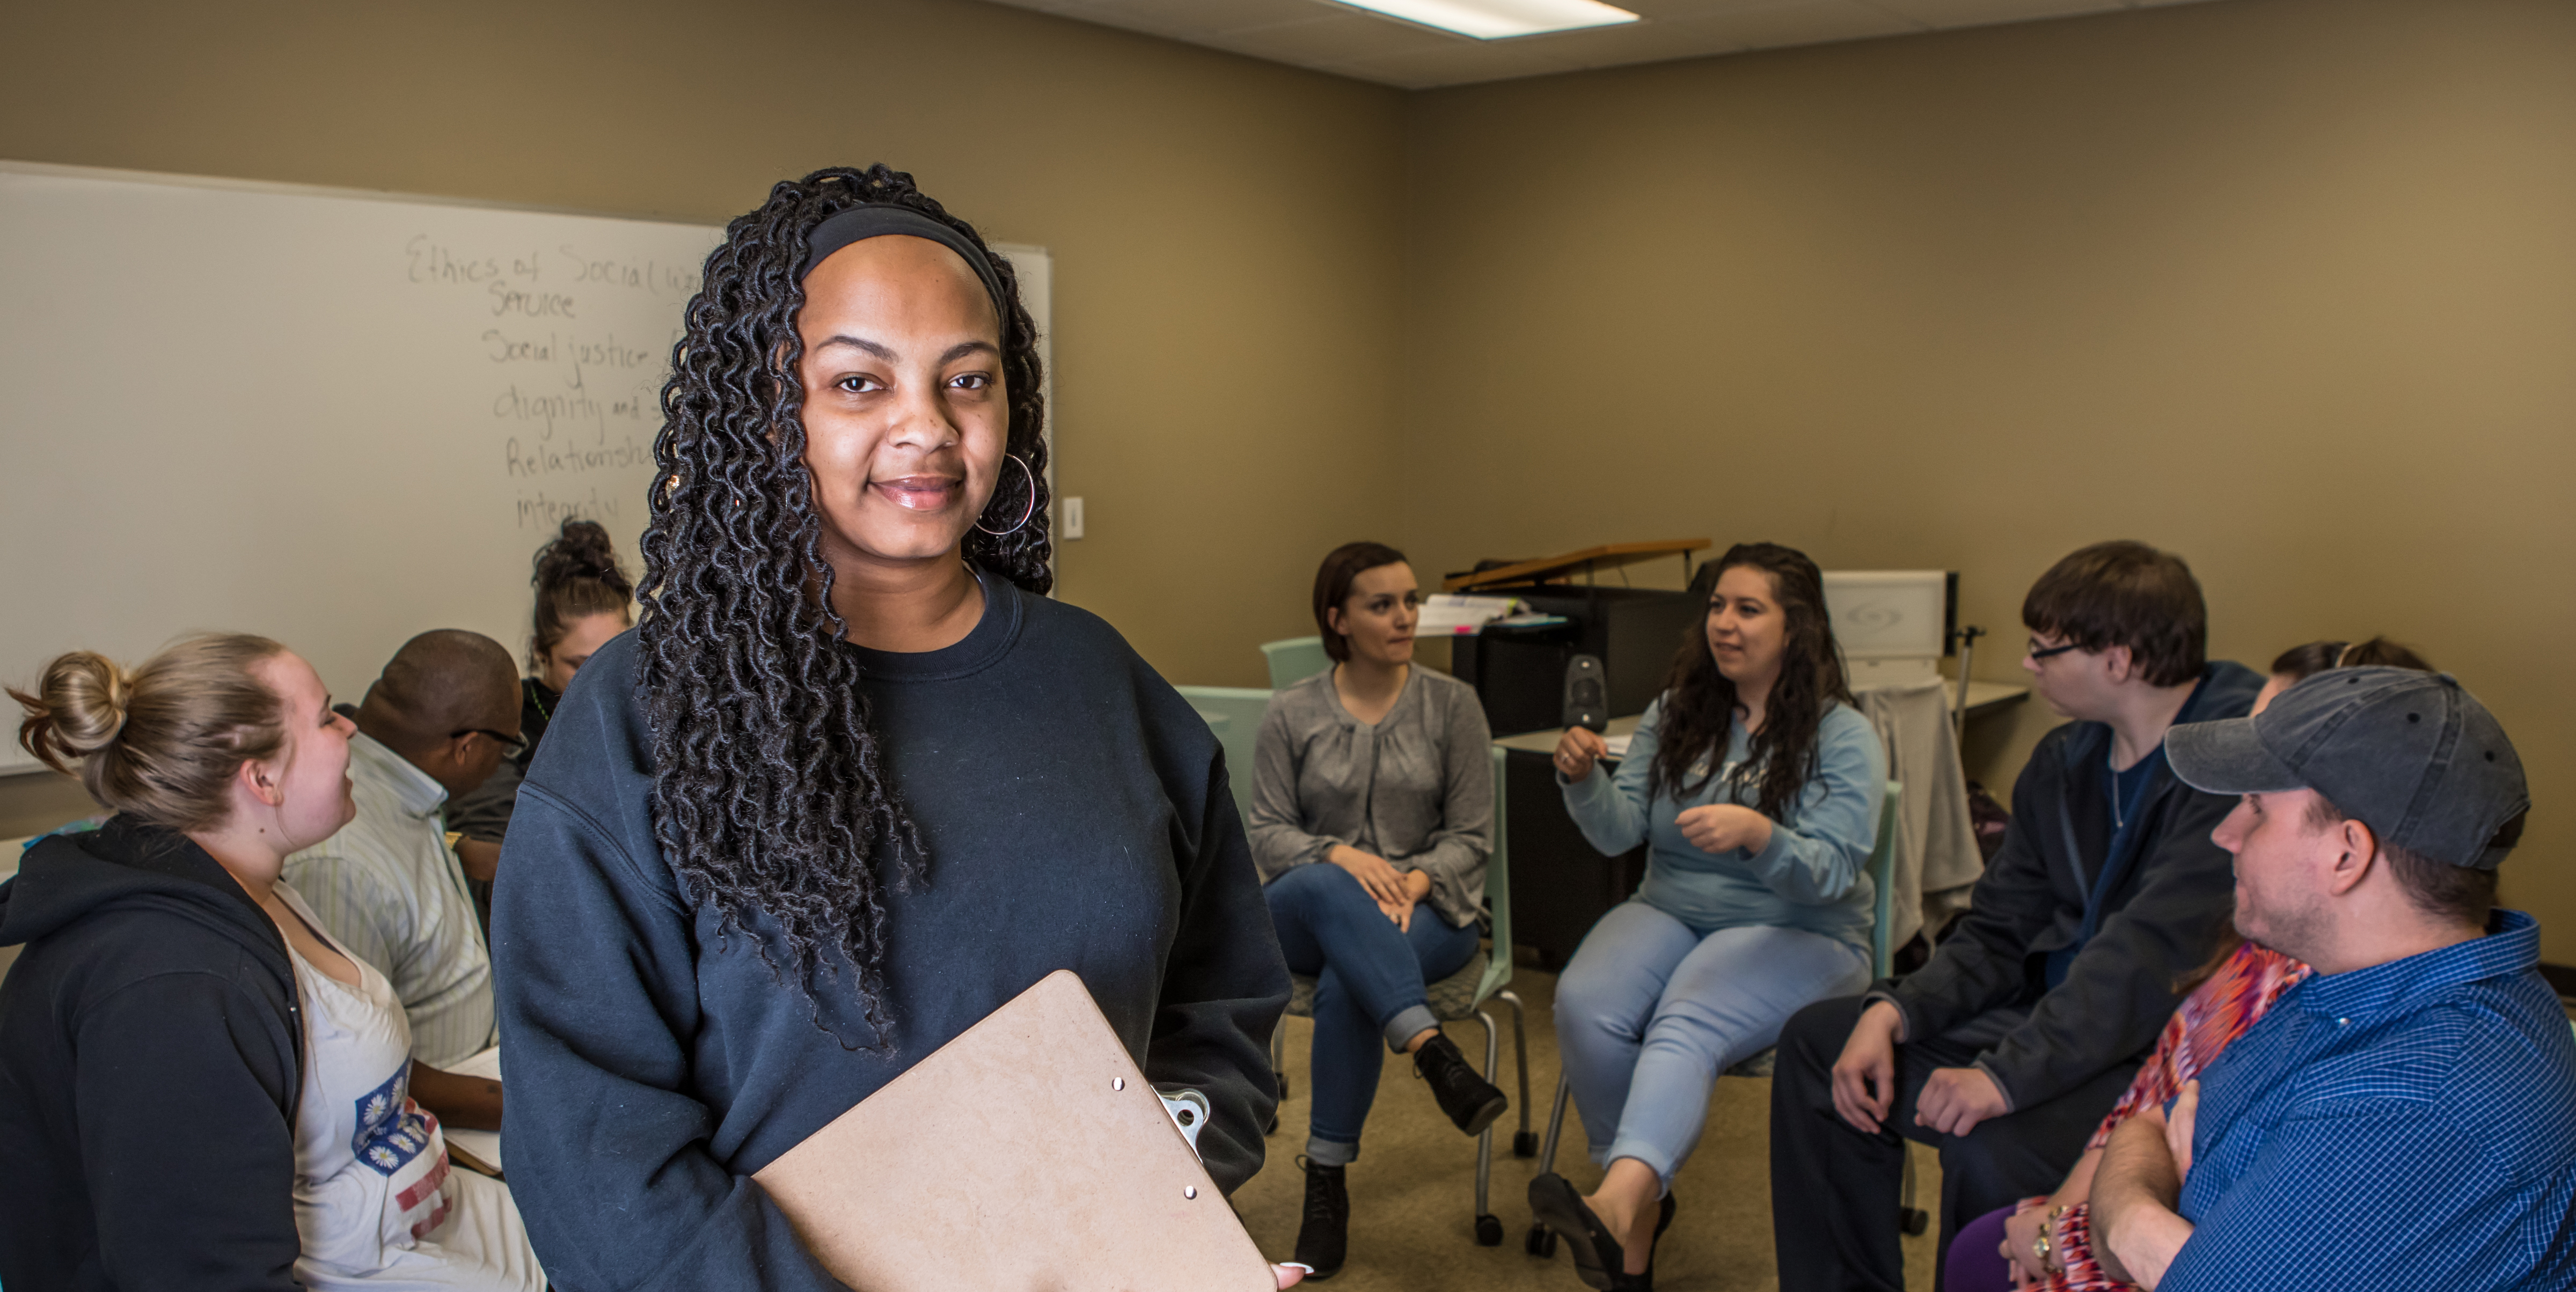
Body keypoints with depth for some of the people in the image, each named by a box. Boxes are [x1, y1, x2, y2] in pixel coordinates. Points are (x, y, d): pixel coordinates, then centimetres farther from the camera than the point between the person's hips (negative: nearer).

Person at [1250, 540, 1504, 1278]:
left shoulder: (1453, 705, 4)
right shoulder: (1291, 714, 5)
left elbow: (1471, 836, 2)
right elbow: (1269, 834, 2)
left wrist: (1417, 881, -18)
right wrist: (1339, 856, -18)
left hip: (1428, 911, -1)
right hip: (1306, 913, 1)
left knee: (1345, 986, -35)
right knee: (1327, 890, -39)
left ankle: (1327, 1183, -24)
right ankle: (1433, 1051, -48)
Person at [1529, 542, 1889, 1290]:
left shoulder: (1844, 736, -4)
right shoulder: (1674, 714, 10)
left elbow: (1831, 873, -14)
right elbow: (1620, 832, 2)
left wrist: (1756, 833, -34)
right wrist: (1584, 780, -19)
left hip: (1796, 934, -4)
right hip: (1669, 912, 4)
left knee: (1687, 1025, -35)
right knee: (1584, 1005, -27)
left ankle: (1616, 1205, -56)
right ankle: (1642, 1201, -14)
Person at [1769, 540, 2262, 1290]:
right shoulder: (2065, 763, 8)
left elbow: (2156, 953, -28)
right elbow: (1998, 934, 9)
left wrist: (2010, 1074, -33)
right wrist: (1893, 1012, -8)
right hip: (2056, 1015, 9)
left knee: (1991, 1144, -34)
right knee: (1818, 1040, 5)